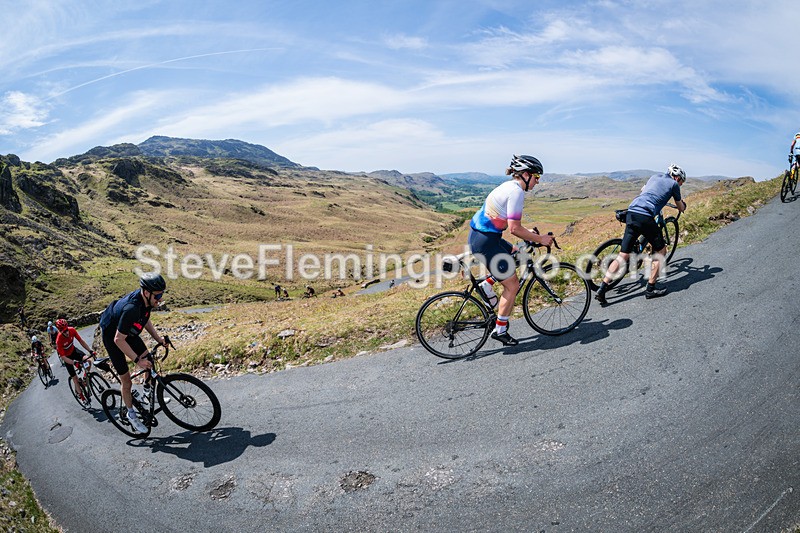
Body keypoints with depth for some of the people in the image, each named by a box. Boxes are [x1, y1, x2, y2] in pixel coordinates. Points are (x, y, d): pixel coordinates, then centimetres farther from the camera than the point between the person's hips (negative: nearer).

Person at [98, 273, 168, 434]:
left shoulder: (146, 299, -18)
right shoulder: (131, 308, -42)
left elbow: (145, 319, 3)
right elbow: (118, 340, -33)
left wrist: (158, 338, -5)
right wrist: (137, 360, -29)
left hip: (128, 331, 7)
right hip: (111, 335, -7)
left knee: (149, 363, -1)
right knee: (126, 380, 1)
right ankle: (131, 414, 20)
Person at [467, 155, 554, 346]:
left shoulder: (510, 187, 15)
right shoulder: (516, 191, -16)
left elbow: (512, 224, 22)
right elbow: (514, 229, -20)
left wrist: (531, 235, 16)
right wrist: (540, 239, -10)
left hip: (480, 235, 10)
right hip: (485, 241, -10)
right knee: (512, 285, 1)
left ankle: (487, 284, 17)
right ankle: (500, 330, 11)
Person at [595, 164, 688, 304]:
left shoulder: (655, 176, 27)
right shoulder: (673, 184, 12)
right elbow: (681, 208, 26)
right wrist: (683, 204, 50)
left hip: (631, 213, 6)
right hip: (645, 217, -6)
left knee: (623, 256, 6)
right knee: (661, 250, 14)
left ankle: (601, 289, -3)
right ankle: (650, 289, 14)